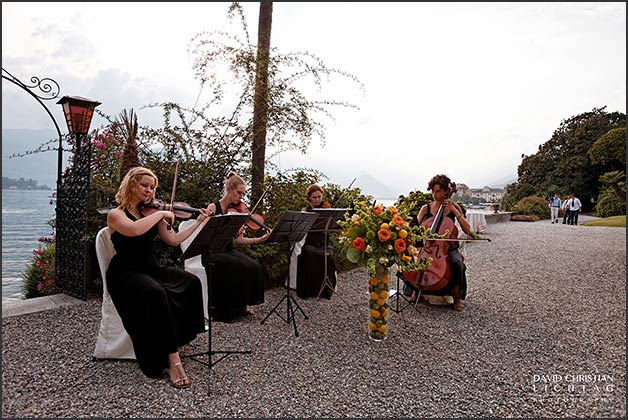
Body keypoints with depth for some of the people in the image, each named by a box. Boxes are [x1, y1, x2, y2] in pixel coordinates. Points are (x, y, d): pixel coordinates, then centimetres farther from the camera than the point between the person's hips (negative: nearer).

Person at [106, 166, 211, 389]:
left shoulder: (151, 213, 11)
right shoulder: (116, 214, -5)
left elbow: (174, 240, 5)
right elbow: (134, 230, -30)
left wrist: (199, 222, -1)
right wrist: (160, 214, -21)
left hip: (151, 269, 6)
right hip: (125, 273, -5)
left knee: (192, 282, -20)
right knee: (156, 294, -36)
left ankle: (180, 336, -10)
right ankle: (172, 359, -30)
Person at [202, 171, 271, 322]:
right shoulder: (213, 207, -8)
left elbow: (238, 240, 4)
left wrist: (260, 239, -9)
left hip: (229, 251, 6)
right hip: (212, 253, -5)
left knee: (255, 267, -19)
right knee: (242, 268, -27)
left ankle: (243, 305, -2)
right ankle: (223, 311, -10)